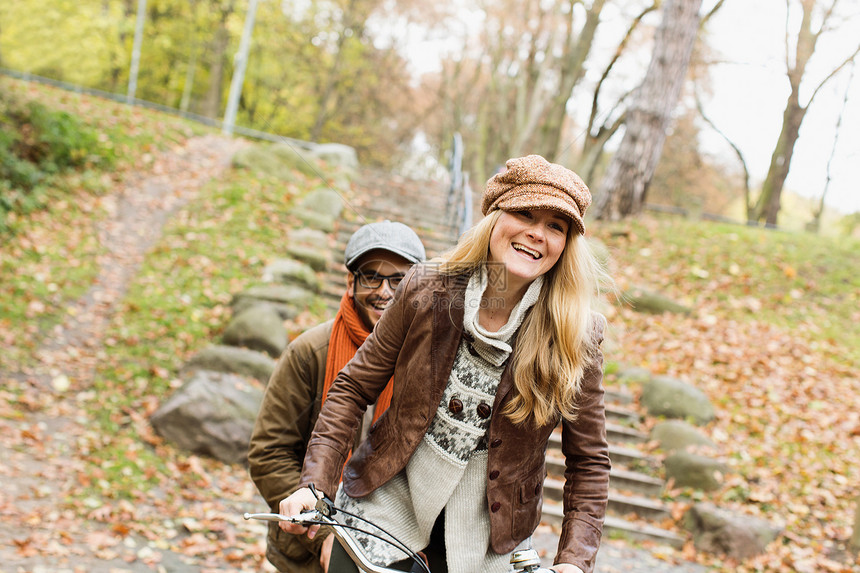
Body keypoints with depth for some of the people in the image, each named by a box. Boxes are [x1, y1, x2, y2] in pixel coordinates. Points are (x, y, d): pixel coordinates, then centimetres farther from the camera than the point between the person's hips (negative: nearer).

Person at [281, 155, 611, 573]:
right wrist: (315, 483, -12)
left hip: (491, 532, 0)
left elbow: (589, 462, -6)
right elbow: (354, 387, -4)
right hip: (389, 501, 0)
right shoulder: (427, 291, -13)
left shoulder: (575, 337, -14)